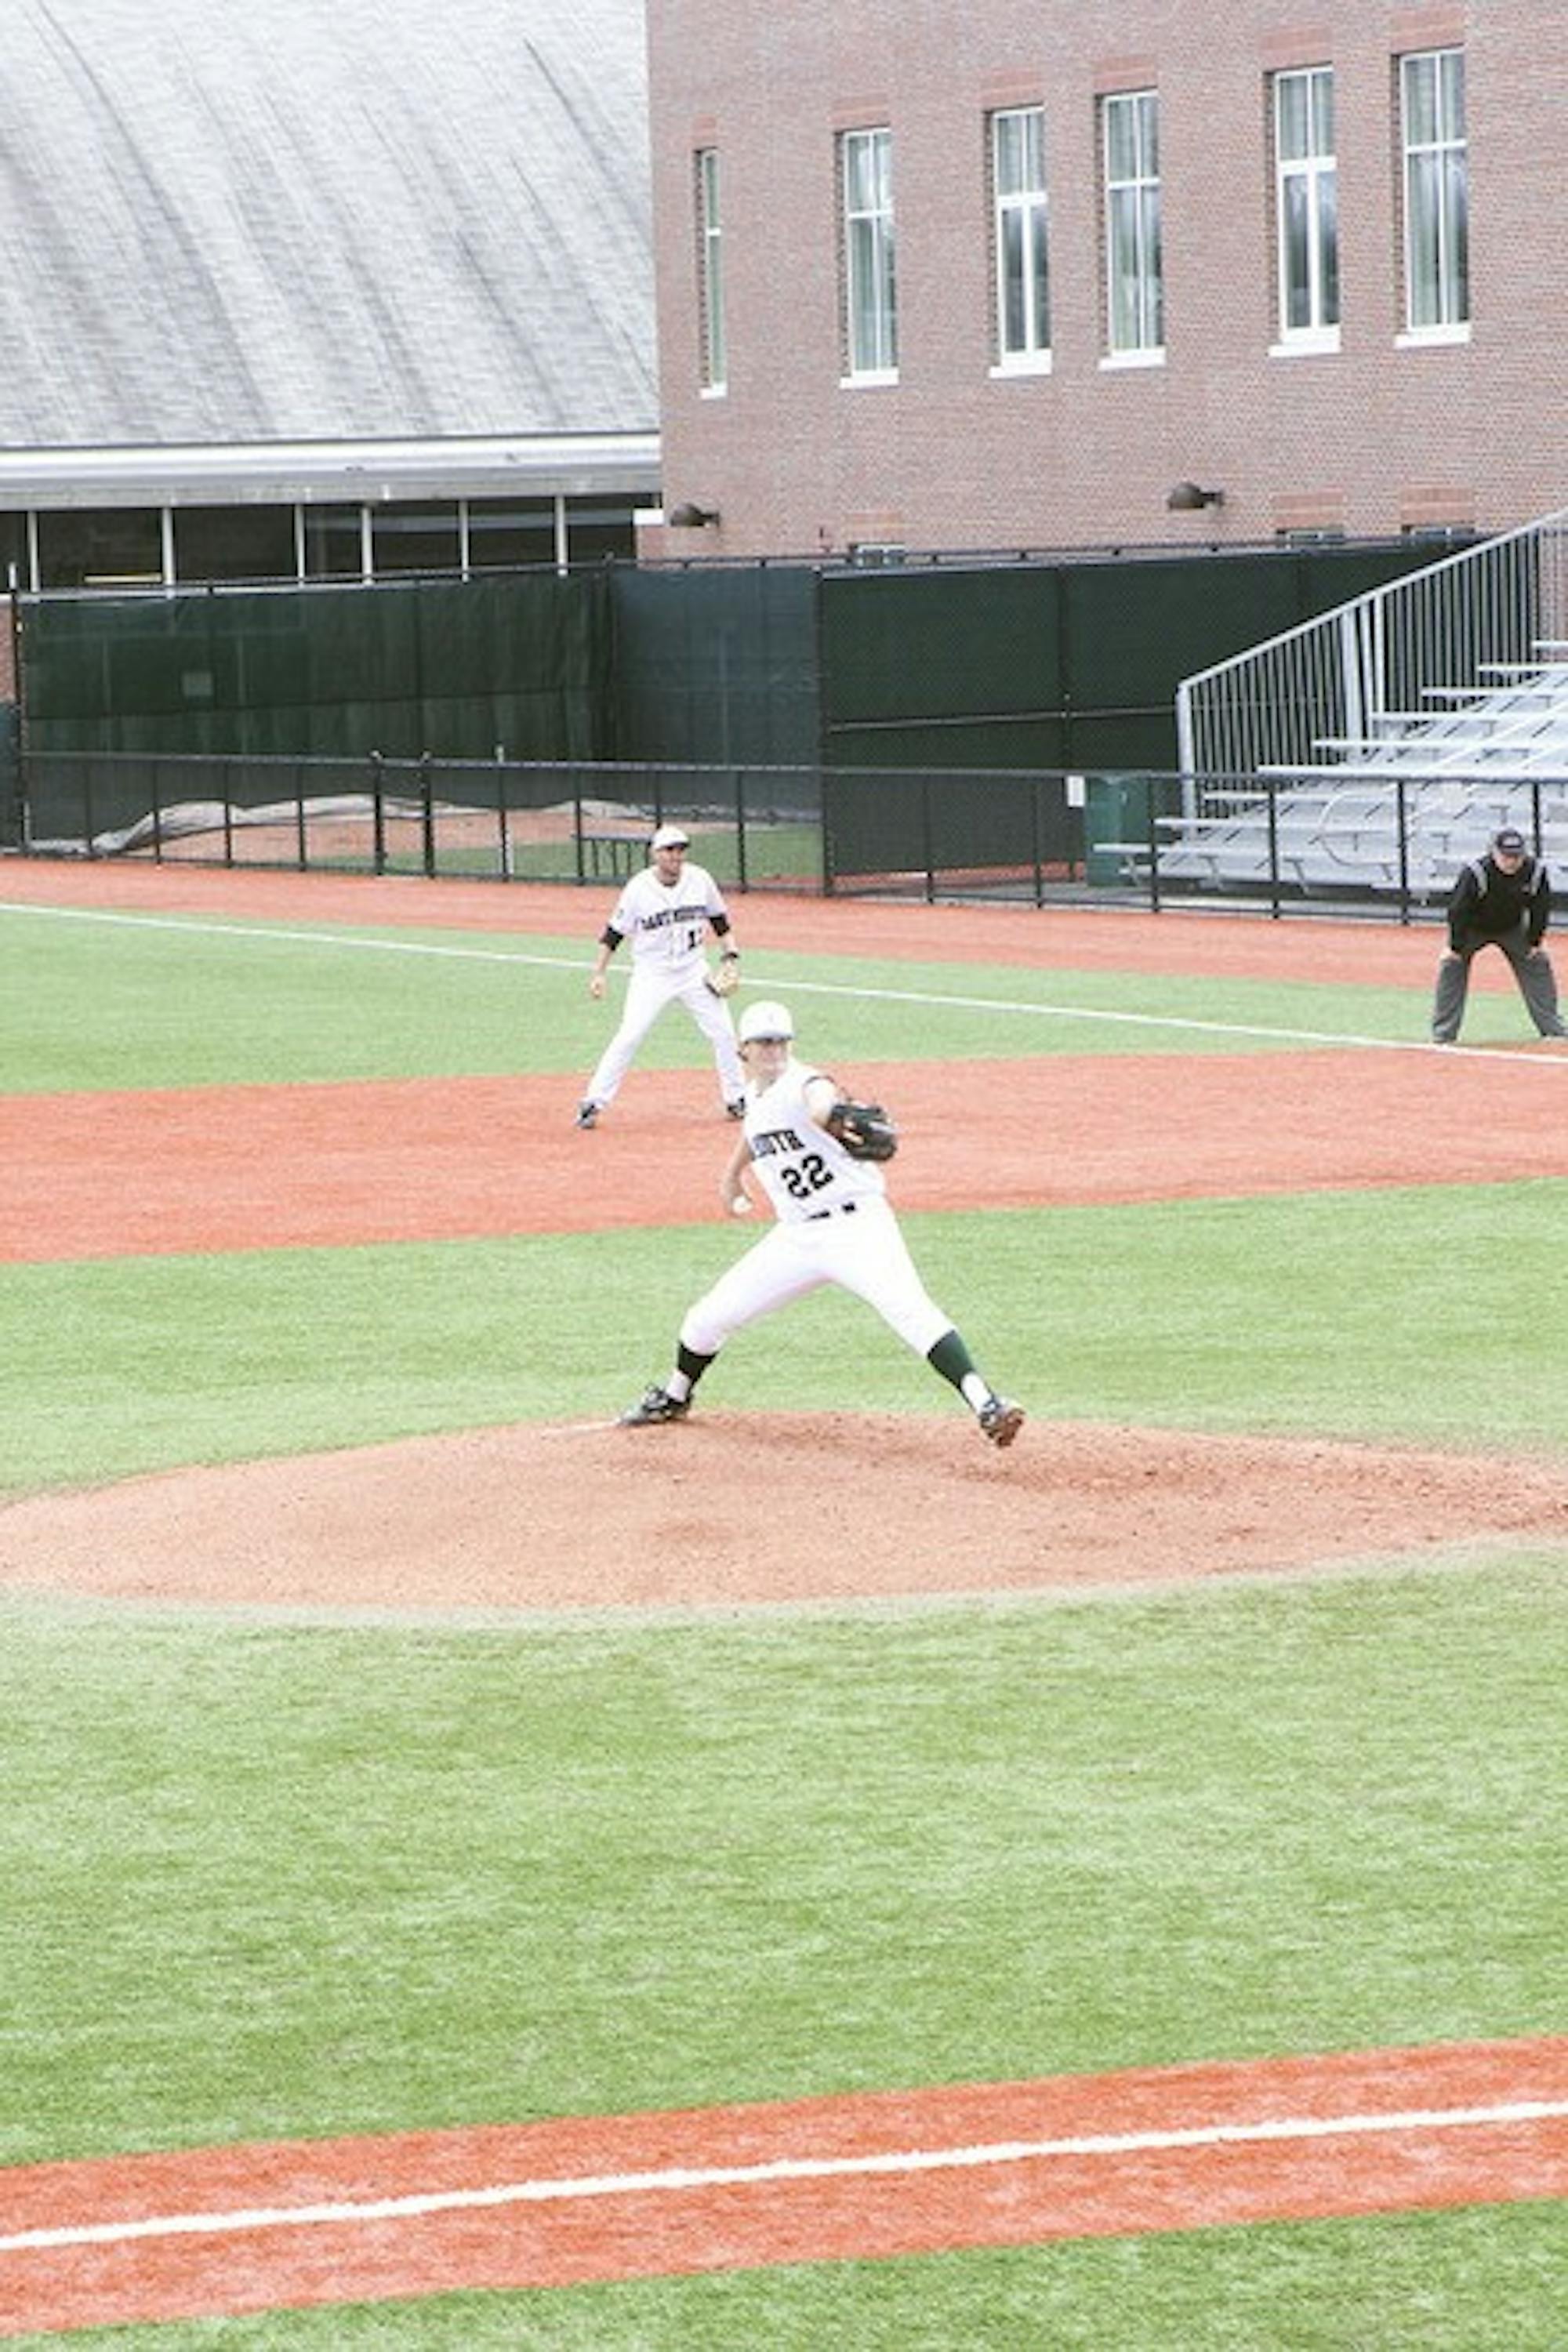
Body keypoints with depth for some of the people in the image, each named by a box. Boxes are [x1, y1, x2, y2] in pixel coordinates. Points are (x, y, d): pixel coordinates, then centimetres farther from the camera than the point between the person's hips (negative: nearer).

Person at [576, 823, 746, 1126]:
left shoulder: (700, 880, -4)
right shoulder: (639, 888, -12)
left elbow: (720, 919, 10)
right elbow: (614, 933, -6)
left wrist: (731, 956, 0)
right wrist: (599, 973, -12)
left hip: (694, 972, 3)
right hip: (652, 974, -3)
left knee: (723, 1033, 3)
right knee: (629, 1038, -12)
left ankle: (737, 1099, 20)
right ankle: (593, 1103, -6)